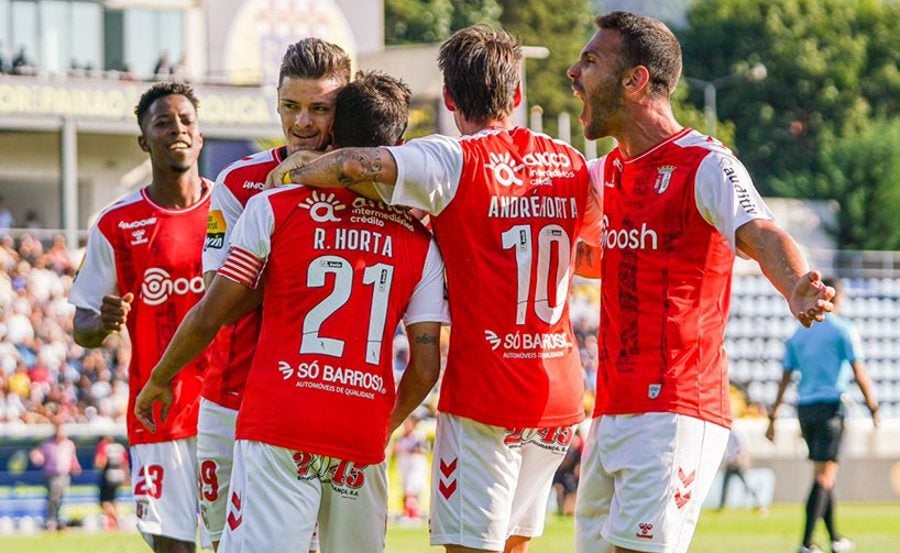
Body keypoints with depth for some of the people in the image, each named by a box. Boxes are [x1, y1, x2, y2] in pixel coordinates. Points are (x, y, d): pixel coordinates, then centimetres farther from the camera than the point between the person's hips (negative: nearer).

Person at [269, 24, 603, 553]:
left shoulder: (455, 161, -9)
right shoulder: (570, 163, 8)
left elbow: (361, 165, -26)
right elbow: (595, 231, 27)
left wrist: (295, 170, -5)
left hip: (483, 391, -6)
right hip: (561, 391, 6)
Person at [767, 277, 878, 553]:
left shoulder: (799, 334, 12)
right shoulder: (844, 330, -4)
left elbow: (785, 379, 11)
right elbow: (859, 374, -9)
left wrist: (773, 416, 12)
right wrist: (873, 407, -3)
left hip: (804, 407, 6)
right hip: (830, 406, -6)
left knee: (824, 475, 16)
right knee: (825, 475, -7)